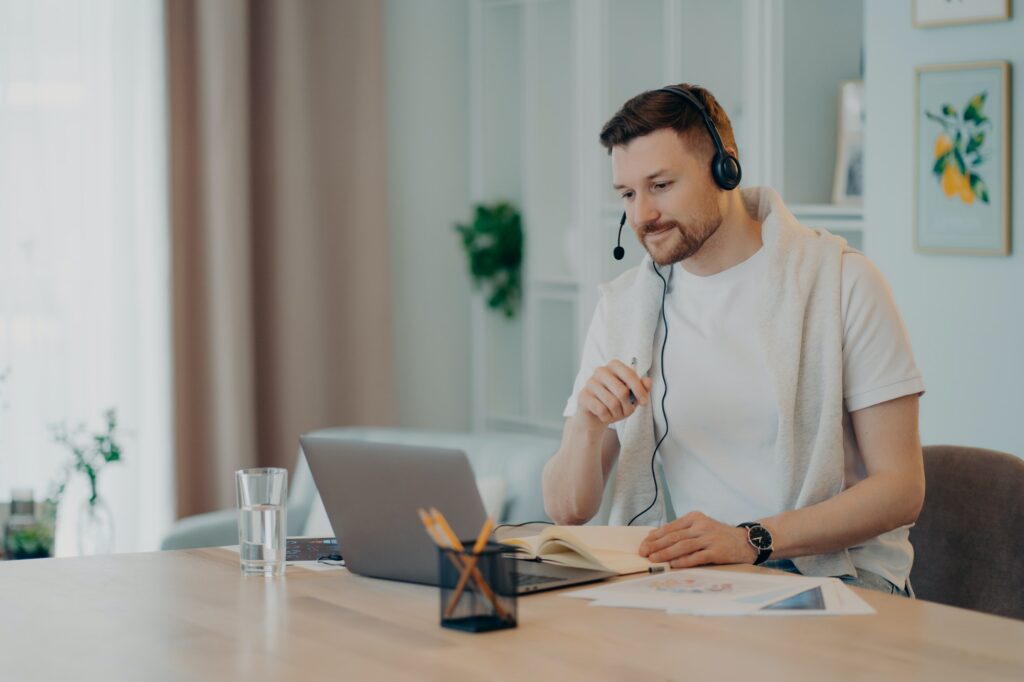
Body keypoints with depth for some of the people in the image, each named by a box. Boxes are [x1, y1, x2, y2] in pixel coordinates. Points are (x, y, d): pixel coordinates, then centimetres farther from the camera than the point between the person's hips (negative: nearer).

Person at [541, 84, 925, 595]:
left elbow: (901, 487, -8)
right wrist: (586, 425, -14)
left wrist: (750, 538, -21)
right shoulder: (622, 306, 10)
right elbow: (566, 511, 8)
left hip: (832, 570, -2)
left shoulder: (841, 281, -3)